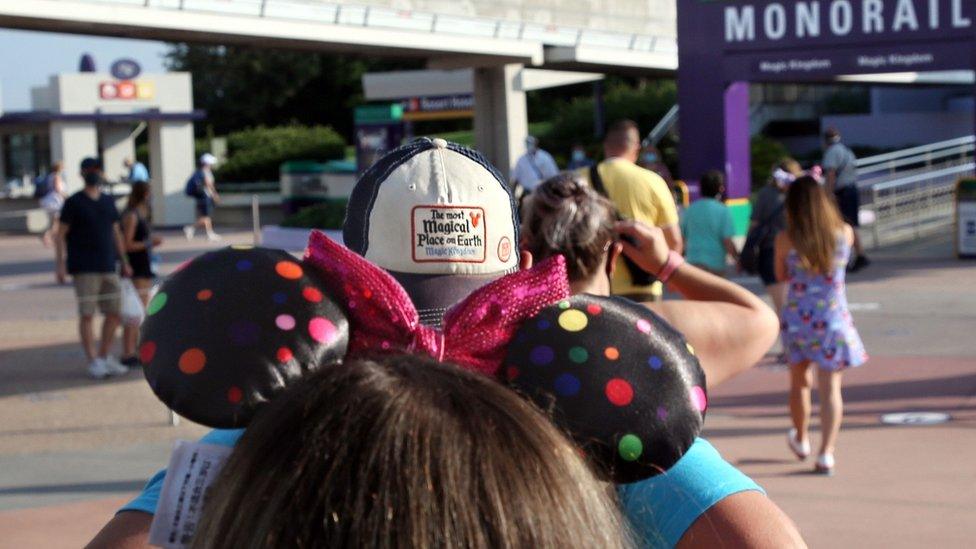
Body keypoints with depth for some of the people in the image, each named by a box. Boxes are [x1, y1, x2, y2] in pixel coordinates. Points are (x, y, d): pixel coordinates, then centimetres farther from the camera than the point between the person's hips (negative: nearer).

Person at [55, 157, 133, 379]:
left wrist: (124, 262, 18)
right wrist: (61, 264, -12)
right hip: (84, 269, -6)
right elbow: (61, 234, -3)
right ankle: (93, 361, -1)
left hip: (108, 267, 6)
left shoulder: (108, 202, 14)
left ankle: (105, 356, 18)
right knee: (87, 314, -5)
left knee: (114, 312, 6)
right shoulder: (73, 202, -2)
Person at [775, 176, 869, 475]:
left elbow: (781, 276, 3)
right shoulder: (845, 233, -7)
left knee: (799, 381, 20)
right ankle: (826, 453, -10)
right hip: (834, 319, 0)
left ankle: (801, 440, 38)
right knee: (830, 387, 1)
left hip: (797, 318, 0)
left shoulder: (785, 239, -11)